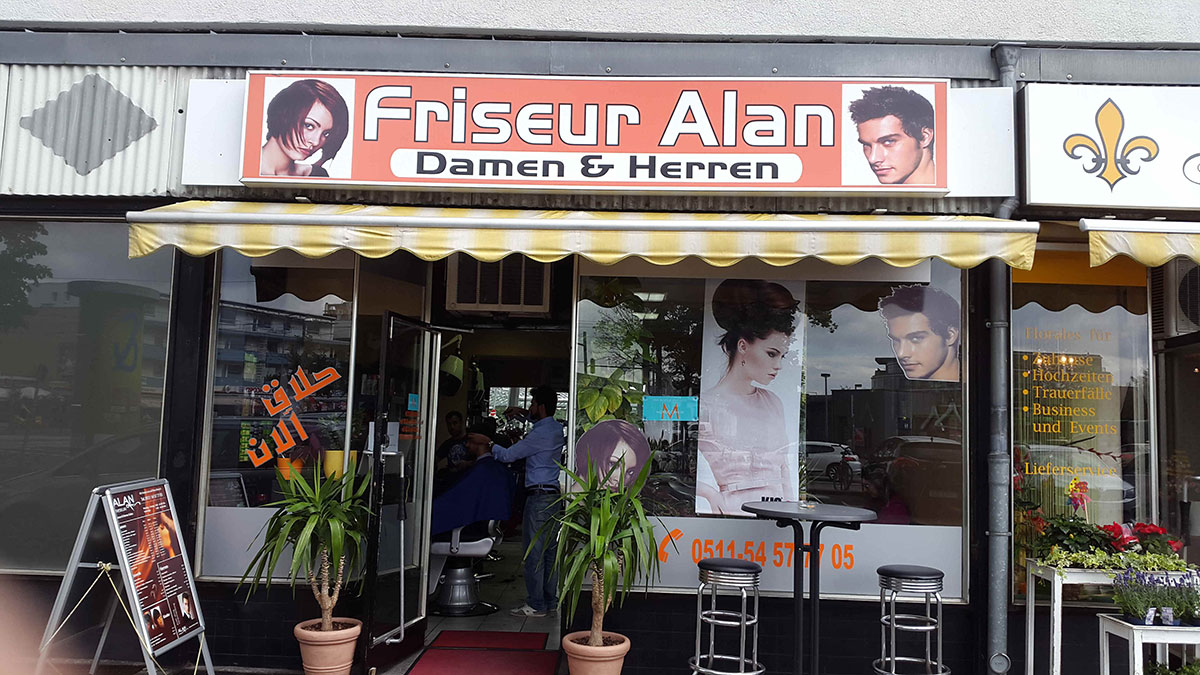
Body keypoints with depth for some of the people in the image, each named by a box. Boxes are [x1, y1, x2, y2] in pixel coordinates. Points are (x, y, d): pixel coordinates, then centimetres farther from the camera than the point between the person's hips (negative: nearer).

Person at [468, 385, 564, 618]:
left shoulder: (539, 435, -16)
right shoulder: (557, 428, 11)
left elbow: (508, 455, -11)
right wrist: (524, 414, 29)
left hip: (539, 496, -9)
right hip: (554, 494, 9)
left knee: (534, 551, -4)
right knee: (549, 551, 12)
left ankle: (535, 605, -1)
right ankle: (550, 600, 17)